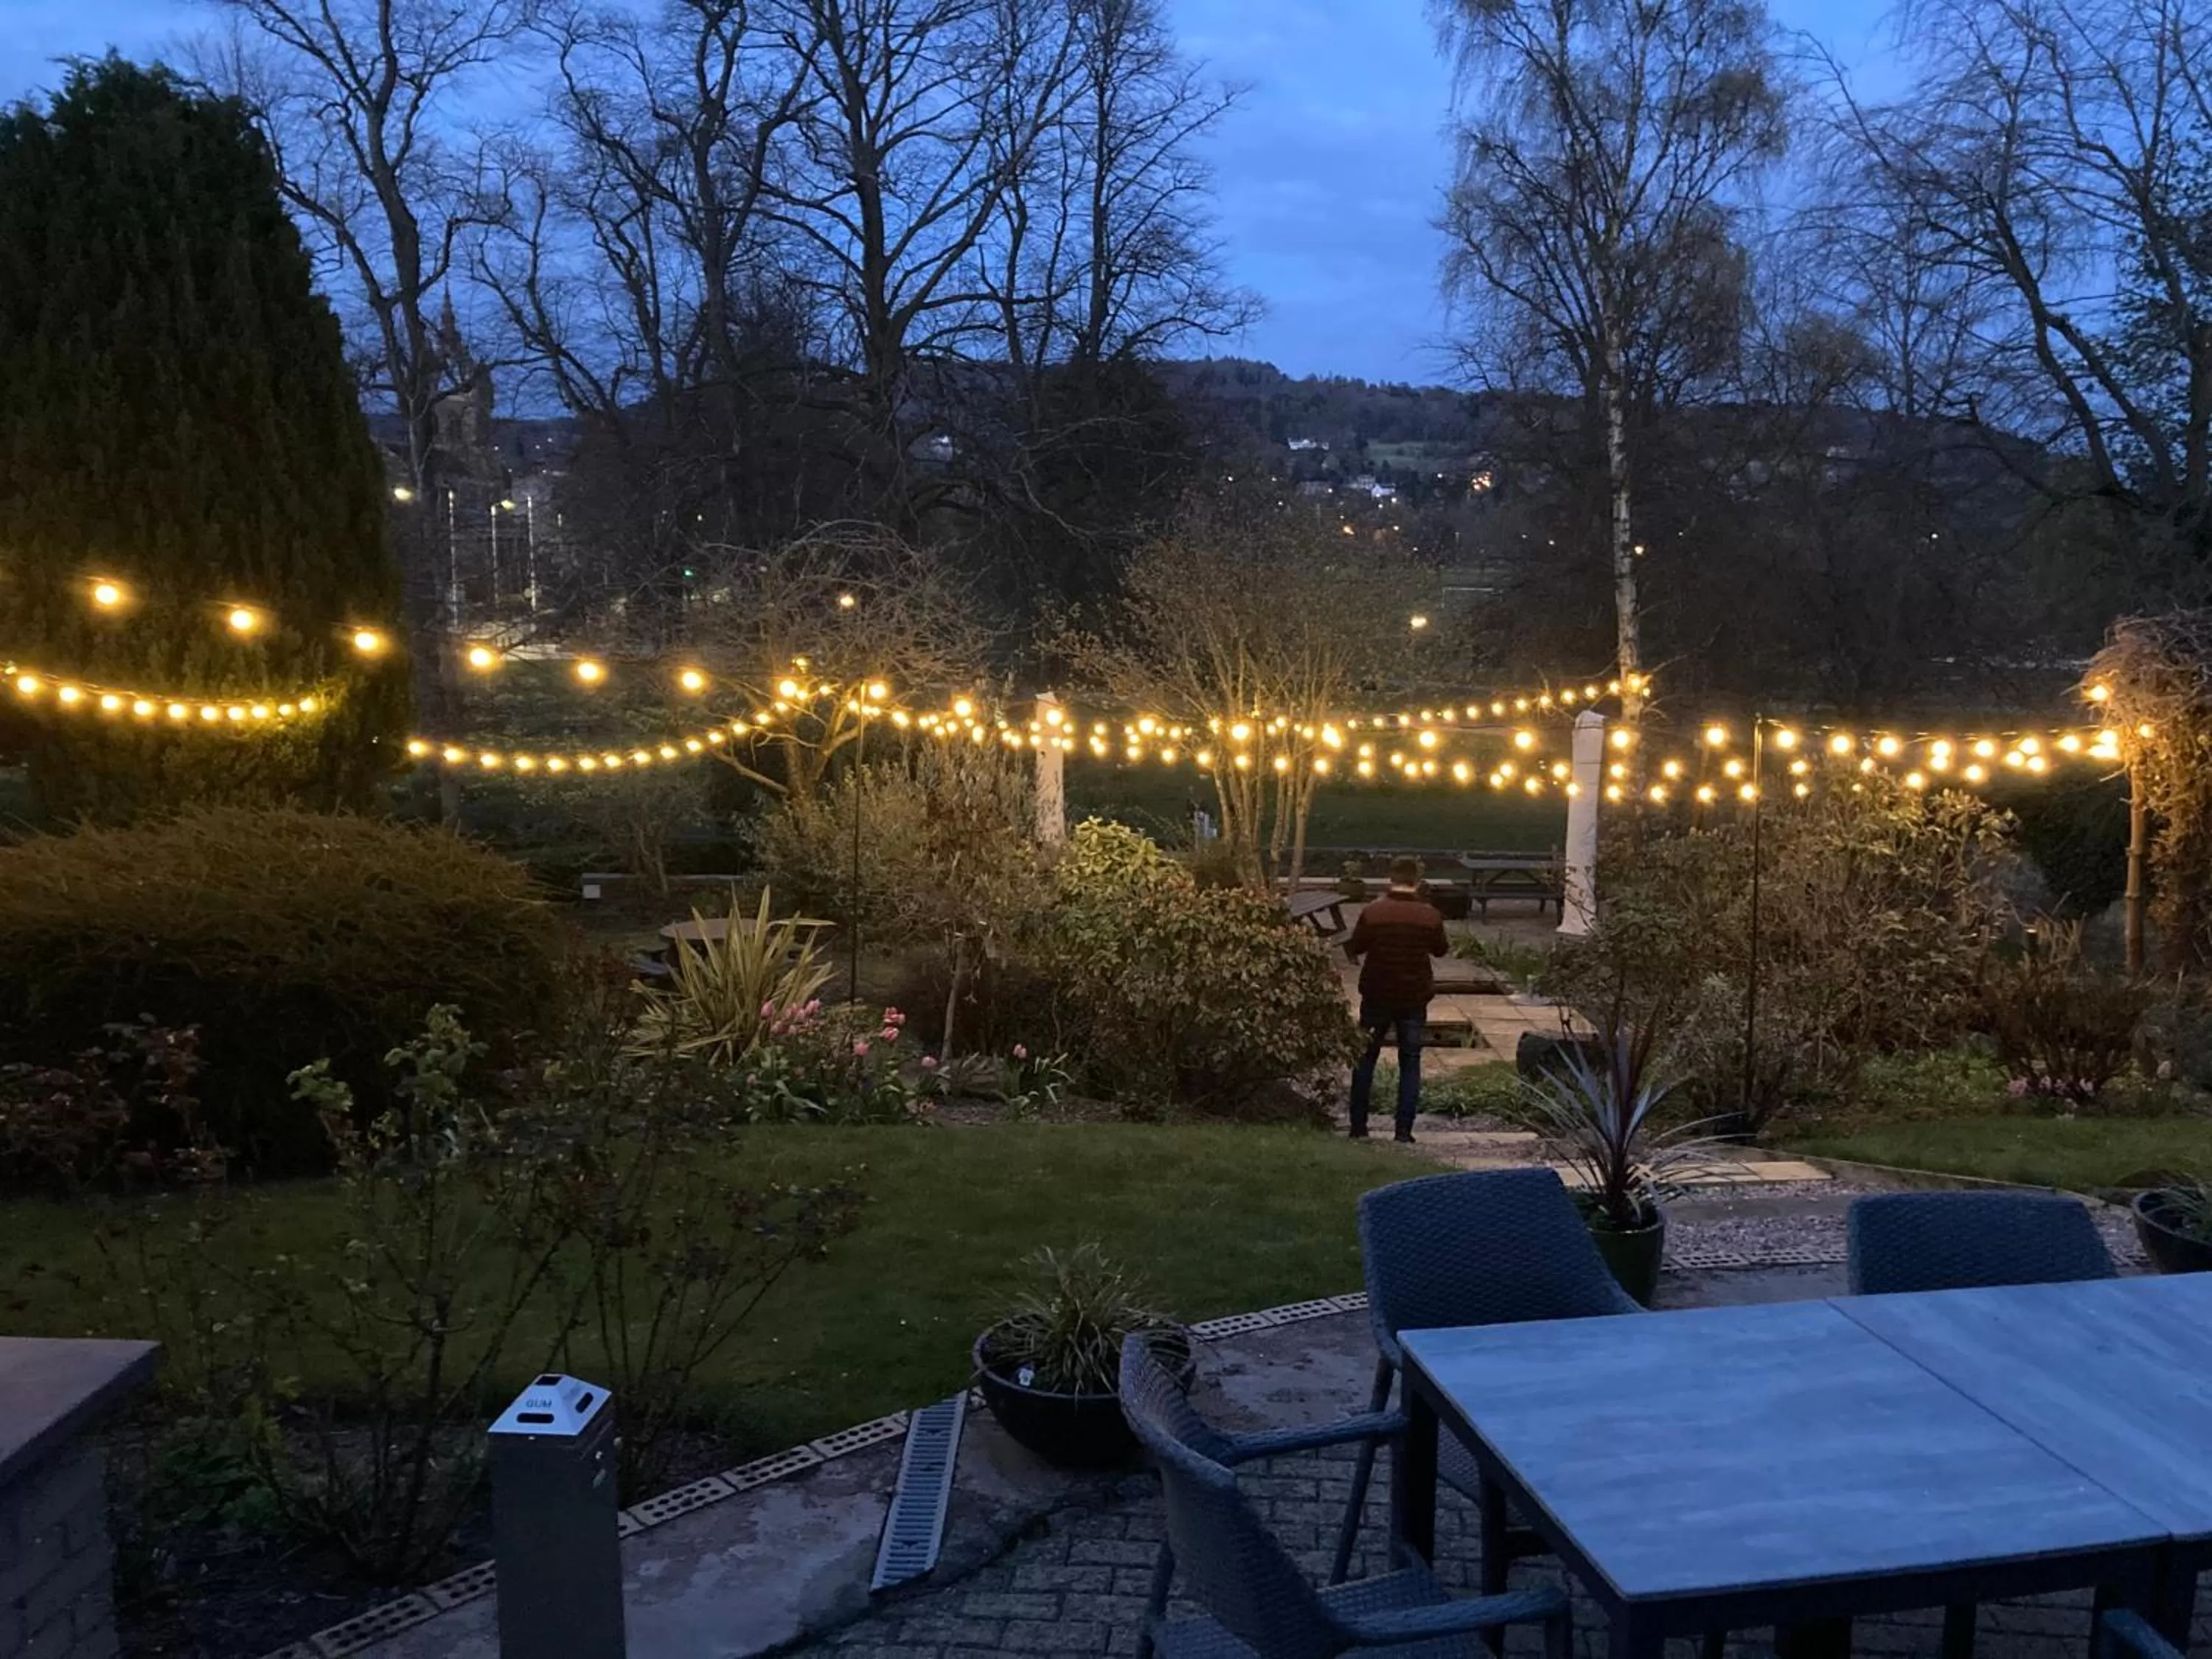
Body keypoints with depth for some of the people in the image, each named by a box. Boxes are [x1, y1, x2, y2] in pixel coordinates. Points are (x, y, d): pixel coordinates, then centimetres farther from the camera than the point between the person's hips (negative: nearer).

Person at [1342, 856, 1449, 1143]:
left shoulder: (1373, 912, -14)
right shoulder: (1430, 915, -8)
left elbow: (1354, 948, -2)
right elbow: (1441, 949, 9)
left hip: (1377, 997, -1)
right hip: (1415, 999, 1)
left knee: (1365, 1060, 12)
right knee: (1410, 1064, 10)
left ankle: (1359, 1128, 12)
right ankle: (1404, 1131, 5)